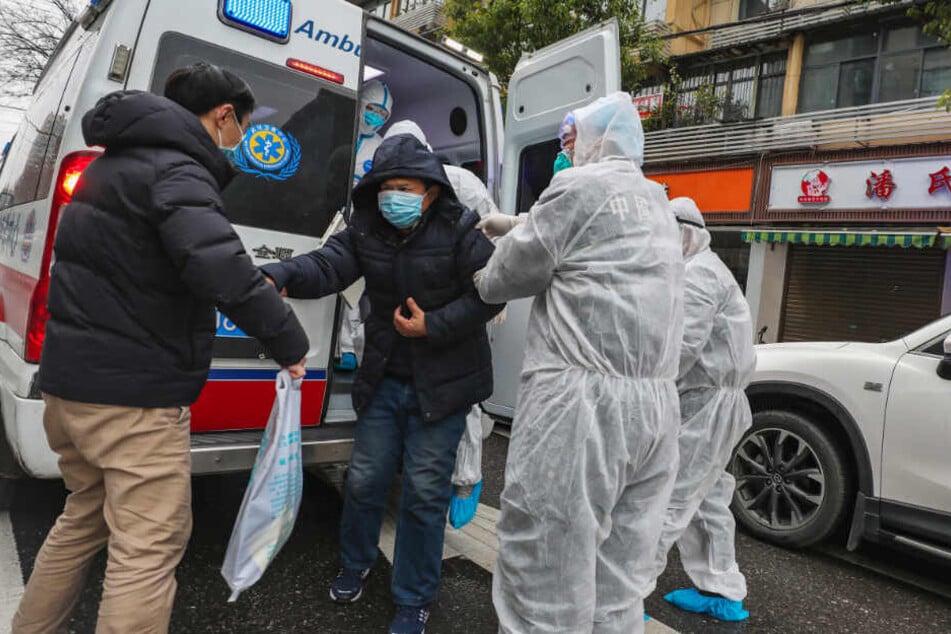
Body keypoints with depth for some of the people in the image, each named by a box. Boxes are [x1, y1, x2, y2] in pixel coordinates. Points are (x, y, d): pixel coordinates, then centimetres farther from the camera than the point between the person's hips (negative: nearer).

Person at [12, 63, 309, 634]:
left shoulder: (116, 162, 16)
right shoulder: (175, 170, -16)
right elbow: (221, 267, -32)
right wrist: (291, 341, -23)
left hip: (69, 380, 10)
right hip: (132, 394, -10)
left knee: (86, 517, 26)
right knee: (150, 547, -1)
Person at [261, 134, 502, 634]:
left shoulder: (460, 230, -11)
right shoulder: (366, 231, 0)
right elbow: (326, 265, -15)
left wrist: (434, 326, -20)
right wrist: (278, 276, -35)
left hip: (443, 383, -4)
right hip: (385, 380, 4)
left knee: (424, 490, 3)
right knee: (364, 478, 13)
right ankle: (355, 563, 44)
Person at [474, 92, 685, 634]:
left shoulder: (579, 186, -3)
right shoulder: (656, 203, 21)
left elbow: (510, 274, 2)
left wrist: (481, 283, 22)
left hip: (583, 397, -9)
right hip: (657, 402, 9)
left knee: (548, 573, 1)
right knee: (619, 585, 14)